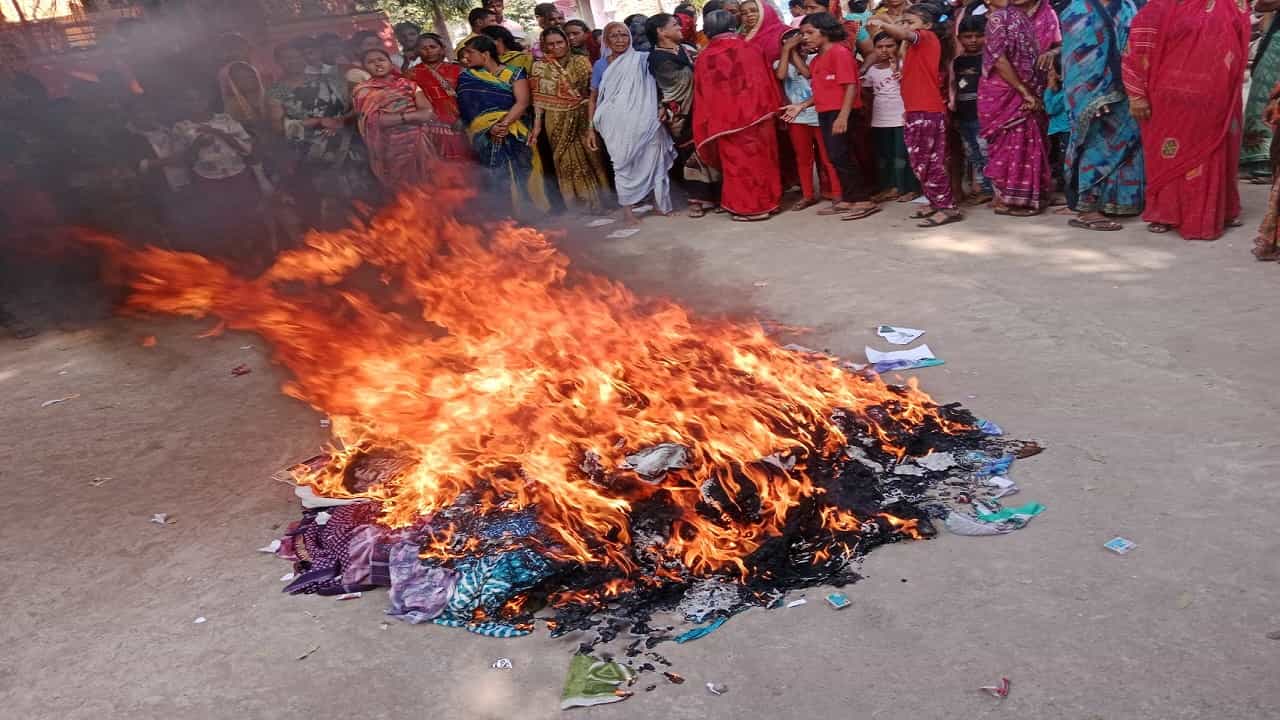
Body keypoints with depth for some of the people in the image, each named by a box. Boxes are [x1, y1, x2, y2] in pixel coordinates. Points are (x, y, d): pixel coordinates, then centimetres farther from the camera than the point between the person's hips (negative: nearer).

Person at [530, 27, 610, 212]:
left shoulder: (581, 62, 2)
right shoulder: (540, 67, 2)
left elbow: (594, 89, 3)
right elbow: (538, 98, 0)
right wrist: (537, 125, -5)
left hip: (583, 117, 0)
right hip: (558, 121, 0)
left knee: (591, 158, 4)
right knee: (567, 161, 6)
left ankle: (597, 200, 17)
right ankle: (578, 204, 16)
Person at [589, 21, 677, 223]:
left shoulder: (642, 59, 2)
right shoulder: (601, 65, 6)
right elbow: (594, 99, 10)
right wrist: (591, 129, 5)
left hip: (644, 121, 0)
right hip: (616, 125, 0)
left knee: (654, 160, 0)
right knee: (623, 164, 4)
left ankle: (660, 203, 13)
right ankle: (627, 209, 12)